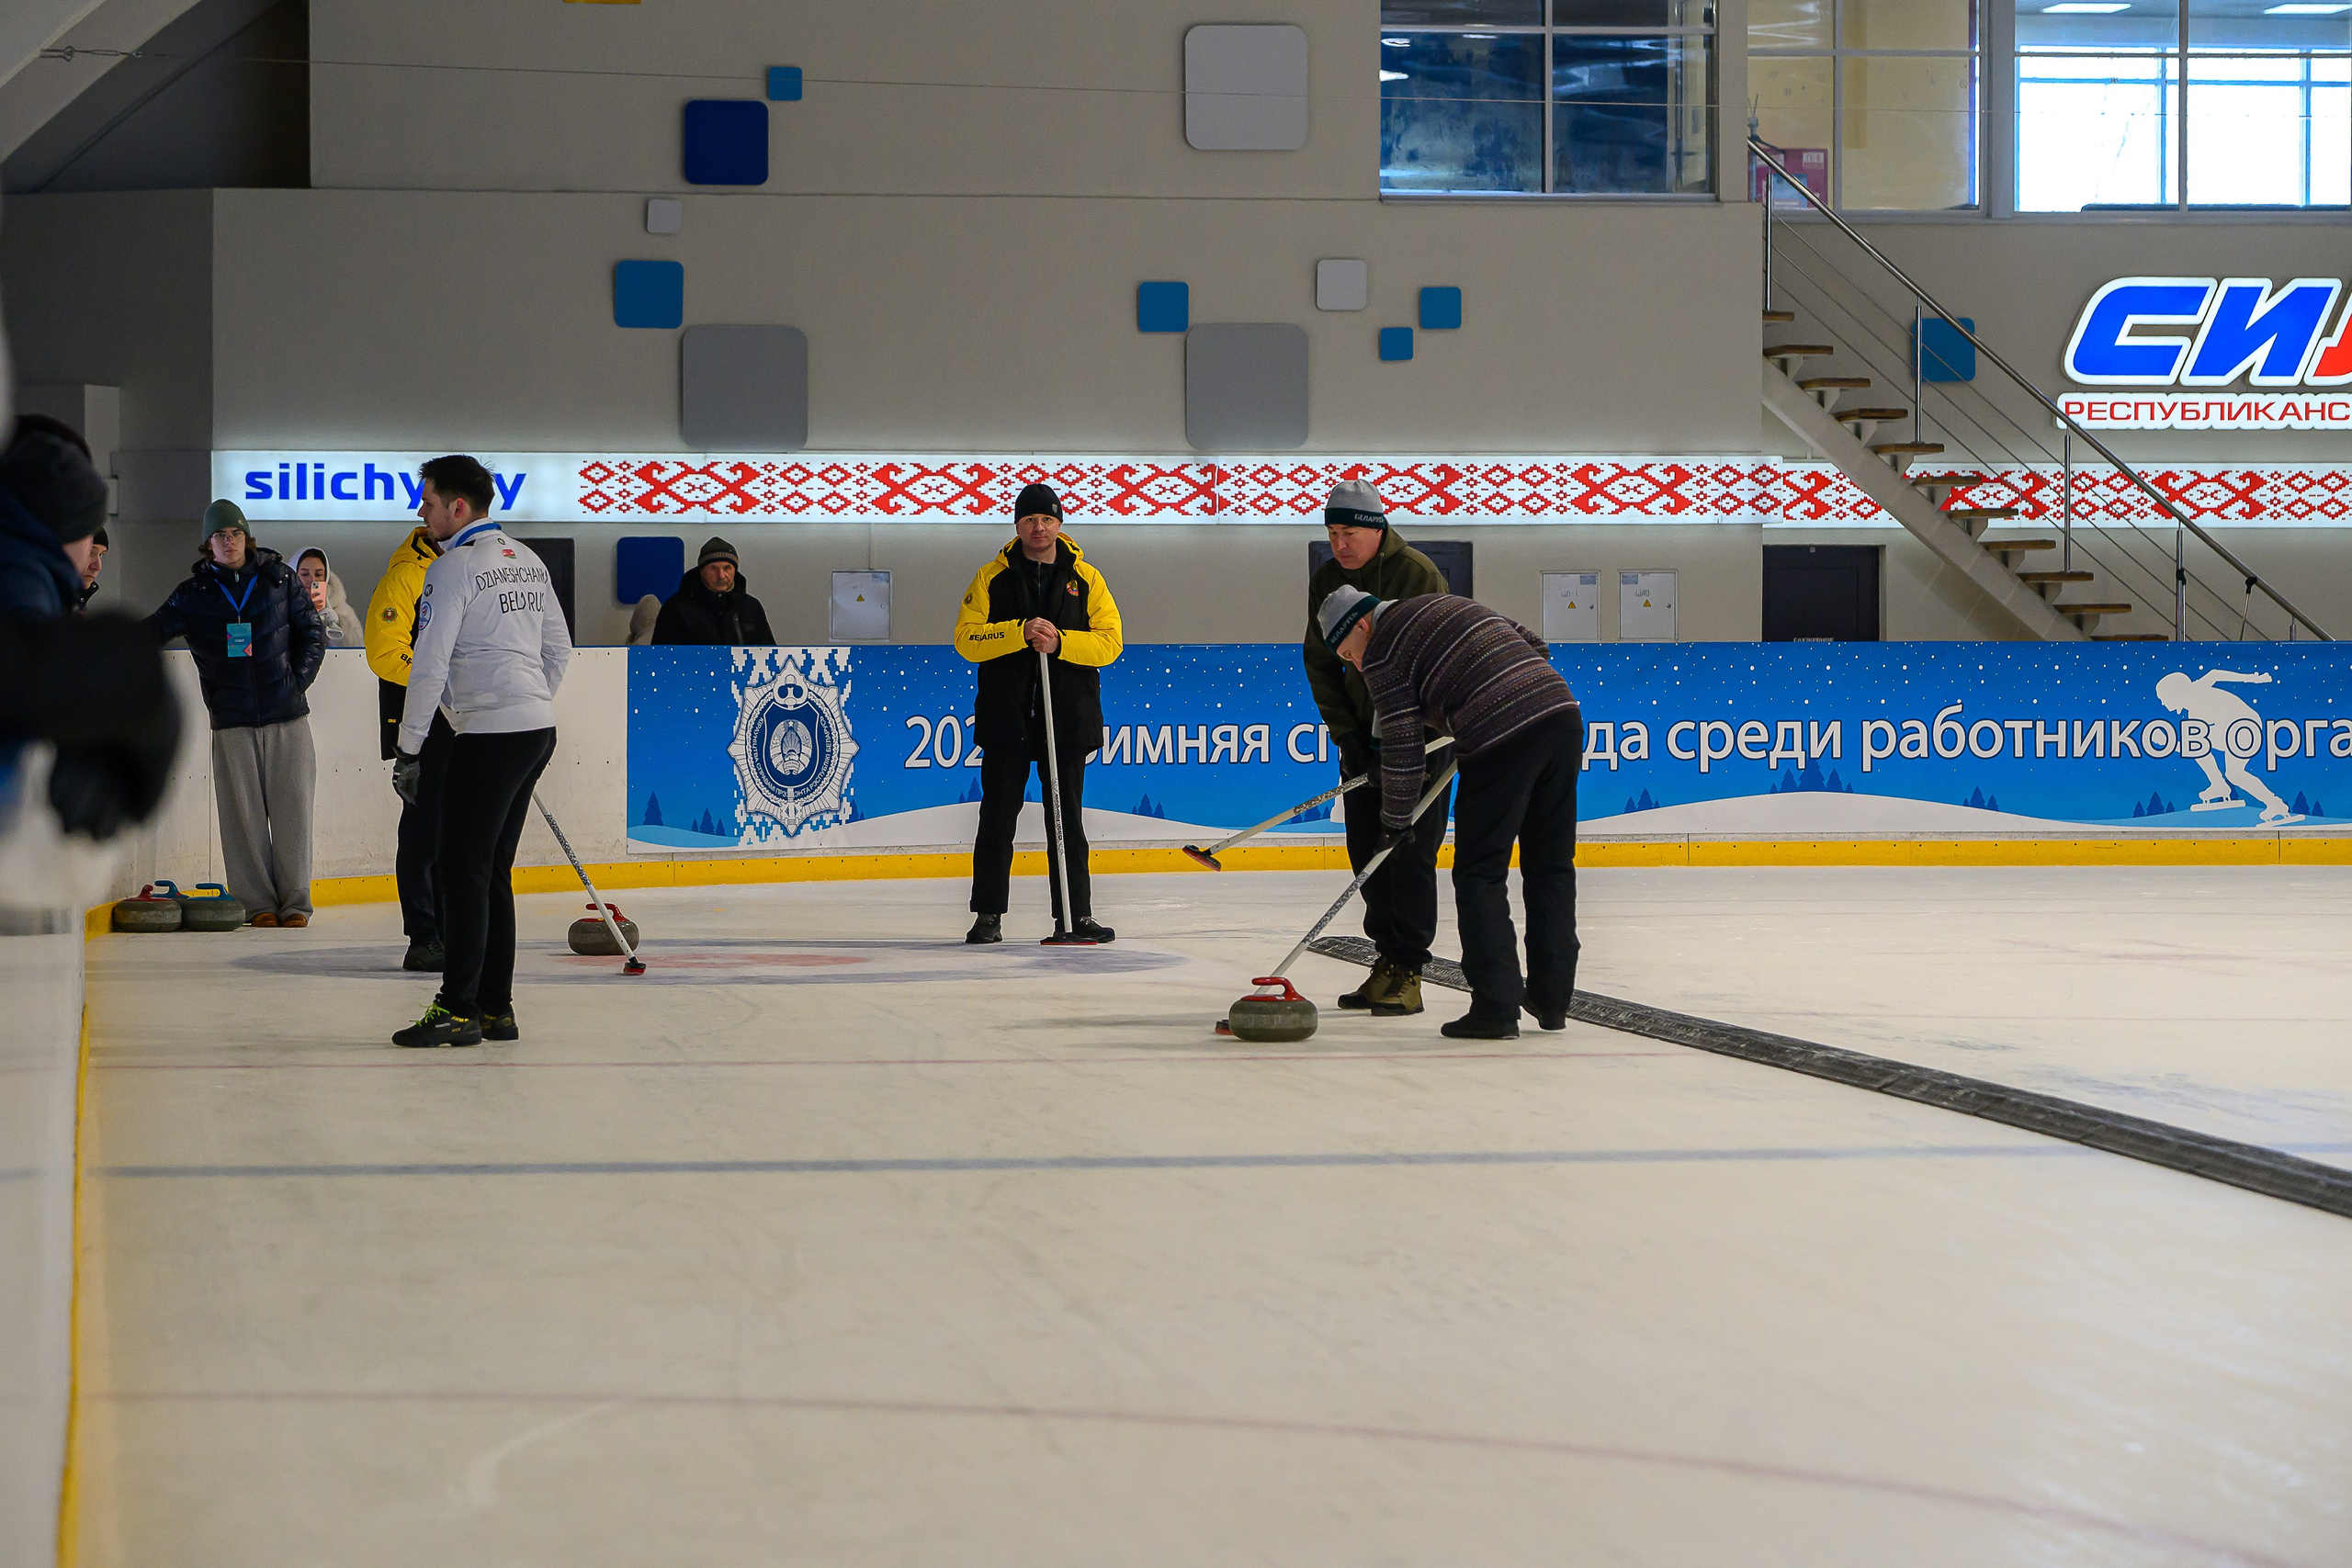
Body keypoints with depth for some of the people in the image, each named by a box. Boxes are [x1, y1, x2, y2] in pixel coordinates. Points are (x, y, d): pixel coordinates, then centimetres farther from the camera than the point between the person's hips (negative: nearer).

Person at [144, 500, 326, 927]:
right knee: (243, 814, -1)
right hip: (232, 722, 0)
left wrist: (297, 679, 2)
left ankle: (295, 900, 7)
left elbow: (312, 632, 10)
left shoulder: (280, 579, 6)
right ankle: (258, 902, 7)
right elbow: (153, 631, 2)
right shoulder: (195, 594, 6)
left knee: (291, 808, -1)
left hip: (286, 715, 0)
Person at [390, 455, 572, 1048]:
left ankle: (459, 1009, -7)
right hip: (538, 728, 9)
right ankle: (496, 1008, 13)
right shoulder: (527, 561, 15)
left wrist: (409, 748, -9)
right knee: (492, 869, 13)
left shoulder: (452, 568, -10)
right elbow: (559, 650, 20)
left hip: (489, 733, -9)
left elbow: (430, 665, -14)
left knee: (462, 867, -5)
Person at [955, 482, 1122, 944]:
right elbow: (966, 638, -6)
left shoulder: (1085, 579, 6)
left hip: (1067, 719, 1)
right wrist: (1020, 632, -19)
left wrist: (1060, 643, -18)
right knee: (998, 816, 2)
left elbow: (1109, 641, -2)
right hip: (1005, 718, -1)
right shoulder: (992, 577, 4)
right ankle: (988, 914, 10)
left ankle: (1075, 915, 11)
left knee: (1067, 819, 6)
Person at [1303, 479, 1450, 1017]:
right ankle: (1387, 961, 13)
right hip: (1365, 731, 6)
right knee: (1366, 847, 5)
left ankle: (1407, 971, -7)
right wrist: (1346, 733, -3)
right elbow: (1321, 664, 7)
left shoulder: (1419, 575, -17)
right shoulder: (1326, 581, 2)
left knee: (1411, 847, -9)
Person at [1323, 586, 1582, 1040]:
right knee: (1551, 865, 15)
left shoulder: (1383, 650, 4)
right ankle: (1552, 998, 20)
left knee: (1481, 873, 2)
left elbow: (1403, 744, 2)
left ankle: (1496, 1007, -3)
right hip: (1562, 712, 7)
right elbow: (1535, 645, 28)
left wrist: (1396, 820, 12)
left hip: (1502, 739, -7)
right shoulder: (1448, 603, 27)